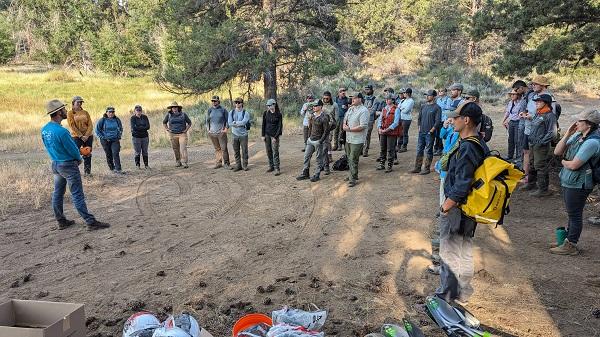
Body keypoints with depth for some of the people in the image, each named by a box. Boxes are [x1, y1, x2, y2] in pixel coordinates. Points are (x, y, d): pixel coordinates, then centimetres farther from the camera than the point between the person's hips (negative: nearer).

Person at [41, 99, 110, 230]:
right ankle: (90, 222, -1)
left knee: (58, 193, 15)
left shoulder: (44, 129, 1)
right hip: (68, 165, -9)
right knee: (77, 195, -5)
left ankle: (61, 221, 25)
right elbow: (74, 150, -17)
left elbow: (49, 147, 12)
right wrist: (79, 159, 3)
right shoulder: (61, 131, -25)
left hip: (55, 164, 9)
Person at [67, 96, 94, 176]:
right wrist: (81, 136, -15)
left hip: (88, 136, 4)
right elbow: (72, 126, -9)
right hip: (76, 137, -3)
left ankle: (87, 171, 17)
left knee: (88, 154, 8)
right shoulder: (70, 113, -1)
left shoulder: (85, 112, 8)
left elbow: (90, 125, 3)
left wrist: (87, 135, -11)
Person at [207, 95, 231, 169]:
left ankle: (226, 163, -1)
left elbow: (227, 120, 5)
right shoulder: (210, 110, 9)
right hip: (212, 133, 3)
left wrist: (226, 129, -4)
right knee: (217, 149, 9)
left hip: (221, 132, -3)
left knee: (224, 148, -6)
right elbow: (207, 120, 18)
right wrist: (208, 129, 9)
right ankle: (218, 163, 14)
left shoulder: (223, 110, 0)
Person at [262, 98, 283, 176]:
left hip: (275, 135, -4)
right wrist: (263, 135, 2)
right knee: (269, 151, 8)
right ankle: (271, 166, 20)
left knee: (275, 152, -7)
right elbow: (263, 124, 7)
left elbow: (280, 126, -6)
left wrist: (275, 137, -11)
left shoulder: (279, 114, -7)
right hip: (267, 134, 4)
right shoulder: (266, 113, 2)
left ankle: (277, 169, -5)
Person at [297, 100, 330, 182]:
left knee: (319, 159, 4)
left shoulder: (324, 117, -16)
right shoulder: (312, 115, 7)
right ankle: (305, 173, 22)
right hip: (310, 140, 8)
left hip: (318, 141, -8)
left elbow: (326, 131, -16)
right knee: (307, 156, 11)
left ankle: (317, 175, 14)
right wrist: (308, 137, 14)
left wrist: (320, 141, -17)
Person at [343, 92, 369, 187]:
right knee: (349, 158, 18)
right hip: (348, 138, 8)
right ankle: (352, 174, 33)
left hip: (357, 140, -8)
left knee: (353, 159, -6)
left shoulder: (363, 111, -15)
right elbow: (345, 119, 21)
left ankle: (353, 179, 3)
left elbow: (363, 126, -22)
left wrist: (349, 129, -18)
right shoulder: (351, 109, 11)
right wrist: (344, 125, -2)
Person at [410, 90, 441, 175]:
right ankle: (417, 167, 17)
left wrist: (431, 130, -15)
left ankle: (427, 168, 9)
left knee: (428, 151, 2)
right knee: (419, 150, 10)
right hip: (421, 132, 6)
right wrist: (419, 127, 8)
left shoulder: (437, 107, -7)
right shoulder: (423, 106, 11)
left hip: (430, 133, -6)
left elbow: (437, 121, -12)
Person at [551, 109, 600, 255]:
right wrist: (567, 134, -6)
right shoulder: (577, 135, 5)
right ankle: (569, 239, 34)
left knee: (575, 215, 3)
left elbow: (574, 165, -25)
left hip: (578, 184, -9)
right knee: (572, 214, 20)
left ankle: (570, 246, 14)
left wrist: (563, 162, -3)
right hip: (569, 181, 9)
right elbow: (557, 152, 3)